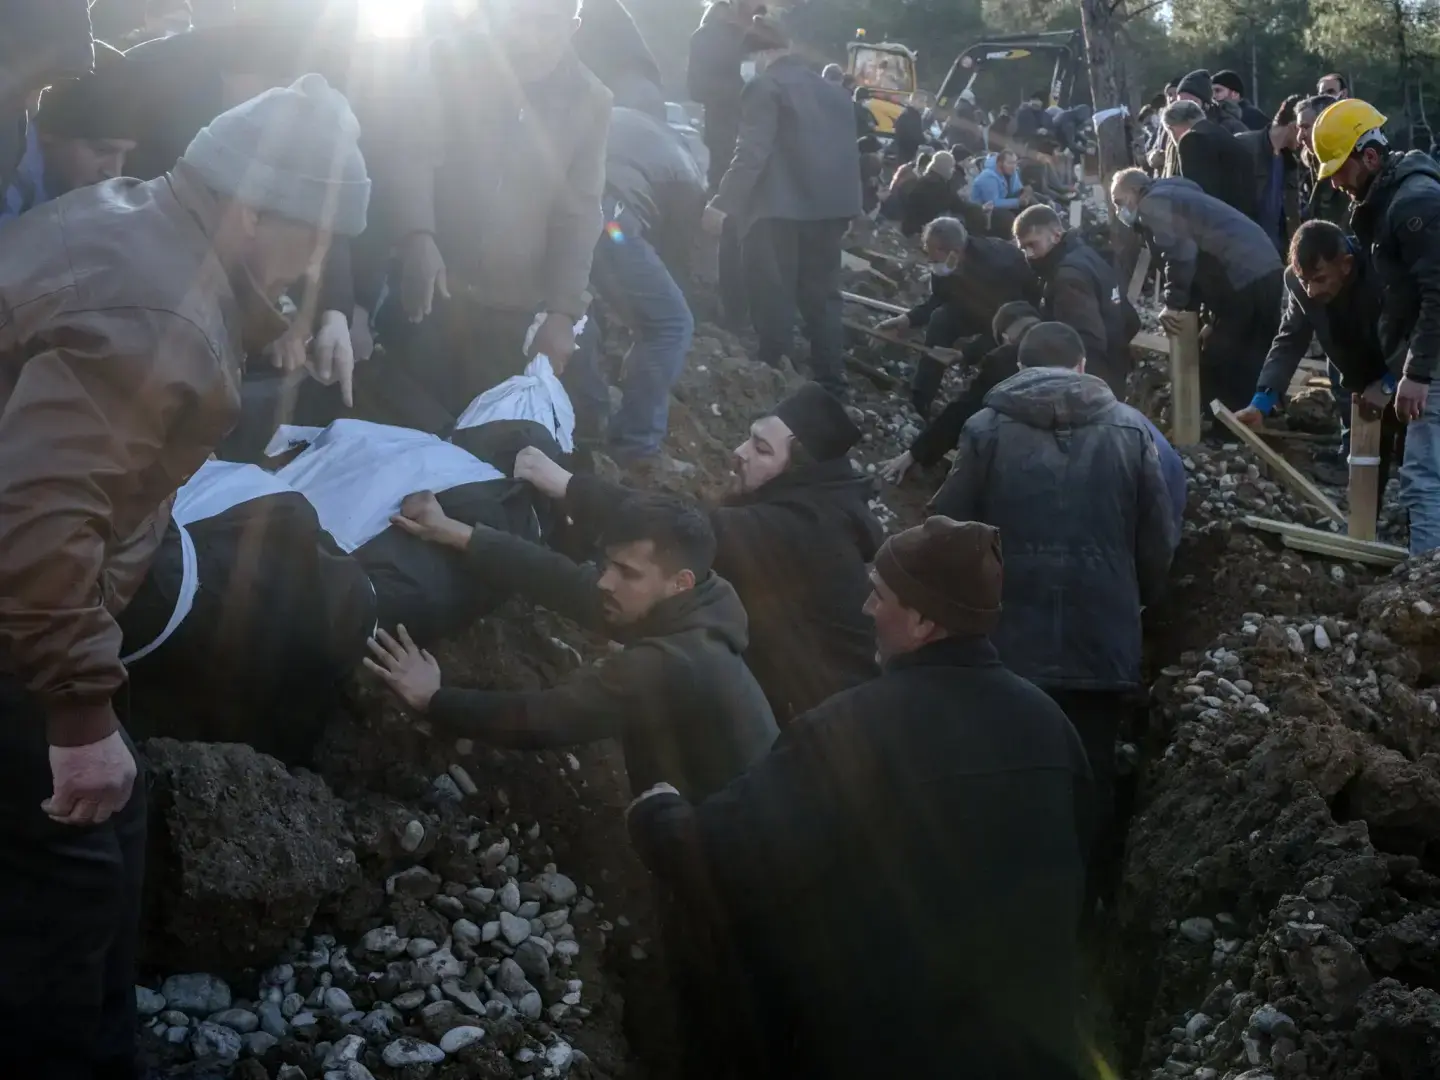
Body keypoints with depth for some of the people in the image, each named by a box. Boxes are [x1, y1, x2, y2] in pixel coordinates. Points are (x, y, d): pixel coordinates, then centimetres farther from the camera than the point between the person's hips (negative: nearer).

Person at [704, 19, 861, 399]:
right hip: (830, 206, 7)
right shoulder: (834, 91, 15)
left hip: (780, 208, -7)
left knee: (774, 298, -1)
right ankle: (830, 383, 13)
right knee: (822, 295, 13)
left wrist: (723, 203, -15)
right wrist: (848, 203, 24)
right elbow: (847, 150, 18)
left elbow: (752, 152, -16)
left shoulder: (766, 86, -7)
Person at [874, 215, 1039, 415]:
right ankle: (918, 400, -18)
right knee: (941, 318, -17)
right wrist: (905, 320, -20)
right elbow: (938, 301, -5)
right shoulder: (943, 265, -22)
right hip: (980, 307, 4)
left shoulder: (996, 264, -41)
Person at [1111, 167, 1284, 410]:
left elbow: (1179, 253, -19)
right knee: (1252, 364, 18)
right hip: (1265, 269, 10)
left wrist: (1174, 303, -10)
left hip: (1244, 278, -10)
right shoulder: (1173, 196, 28)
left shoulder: (1153, 203, -3)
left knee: (1216, 365, -2)